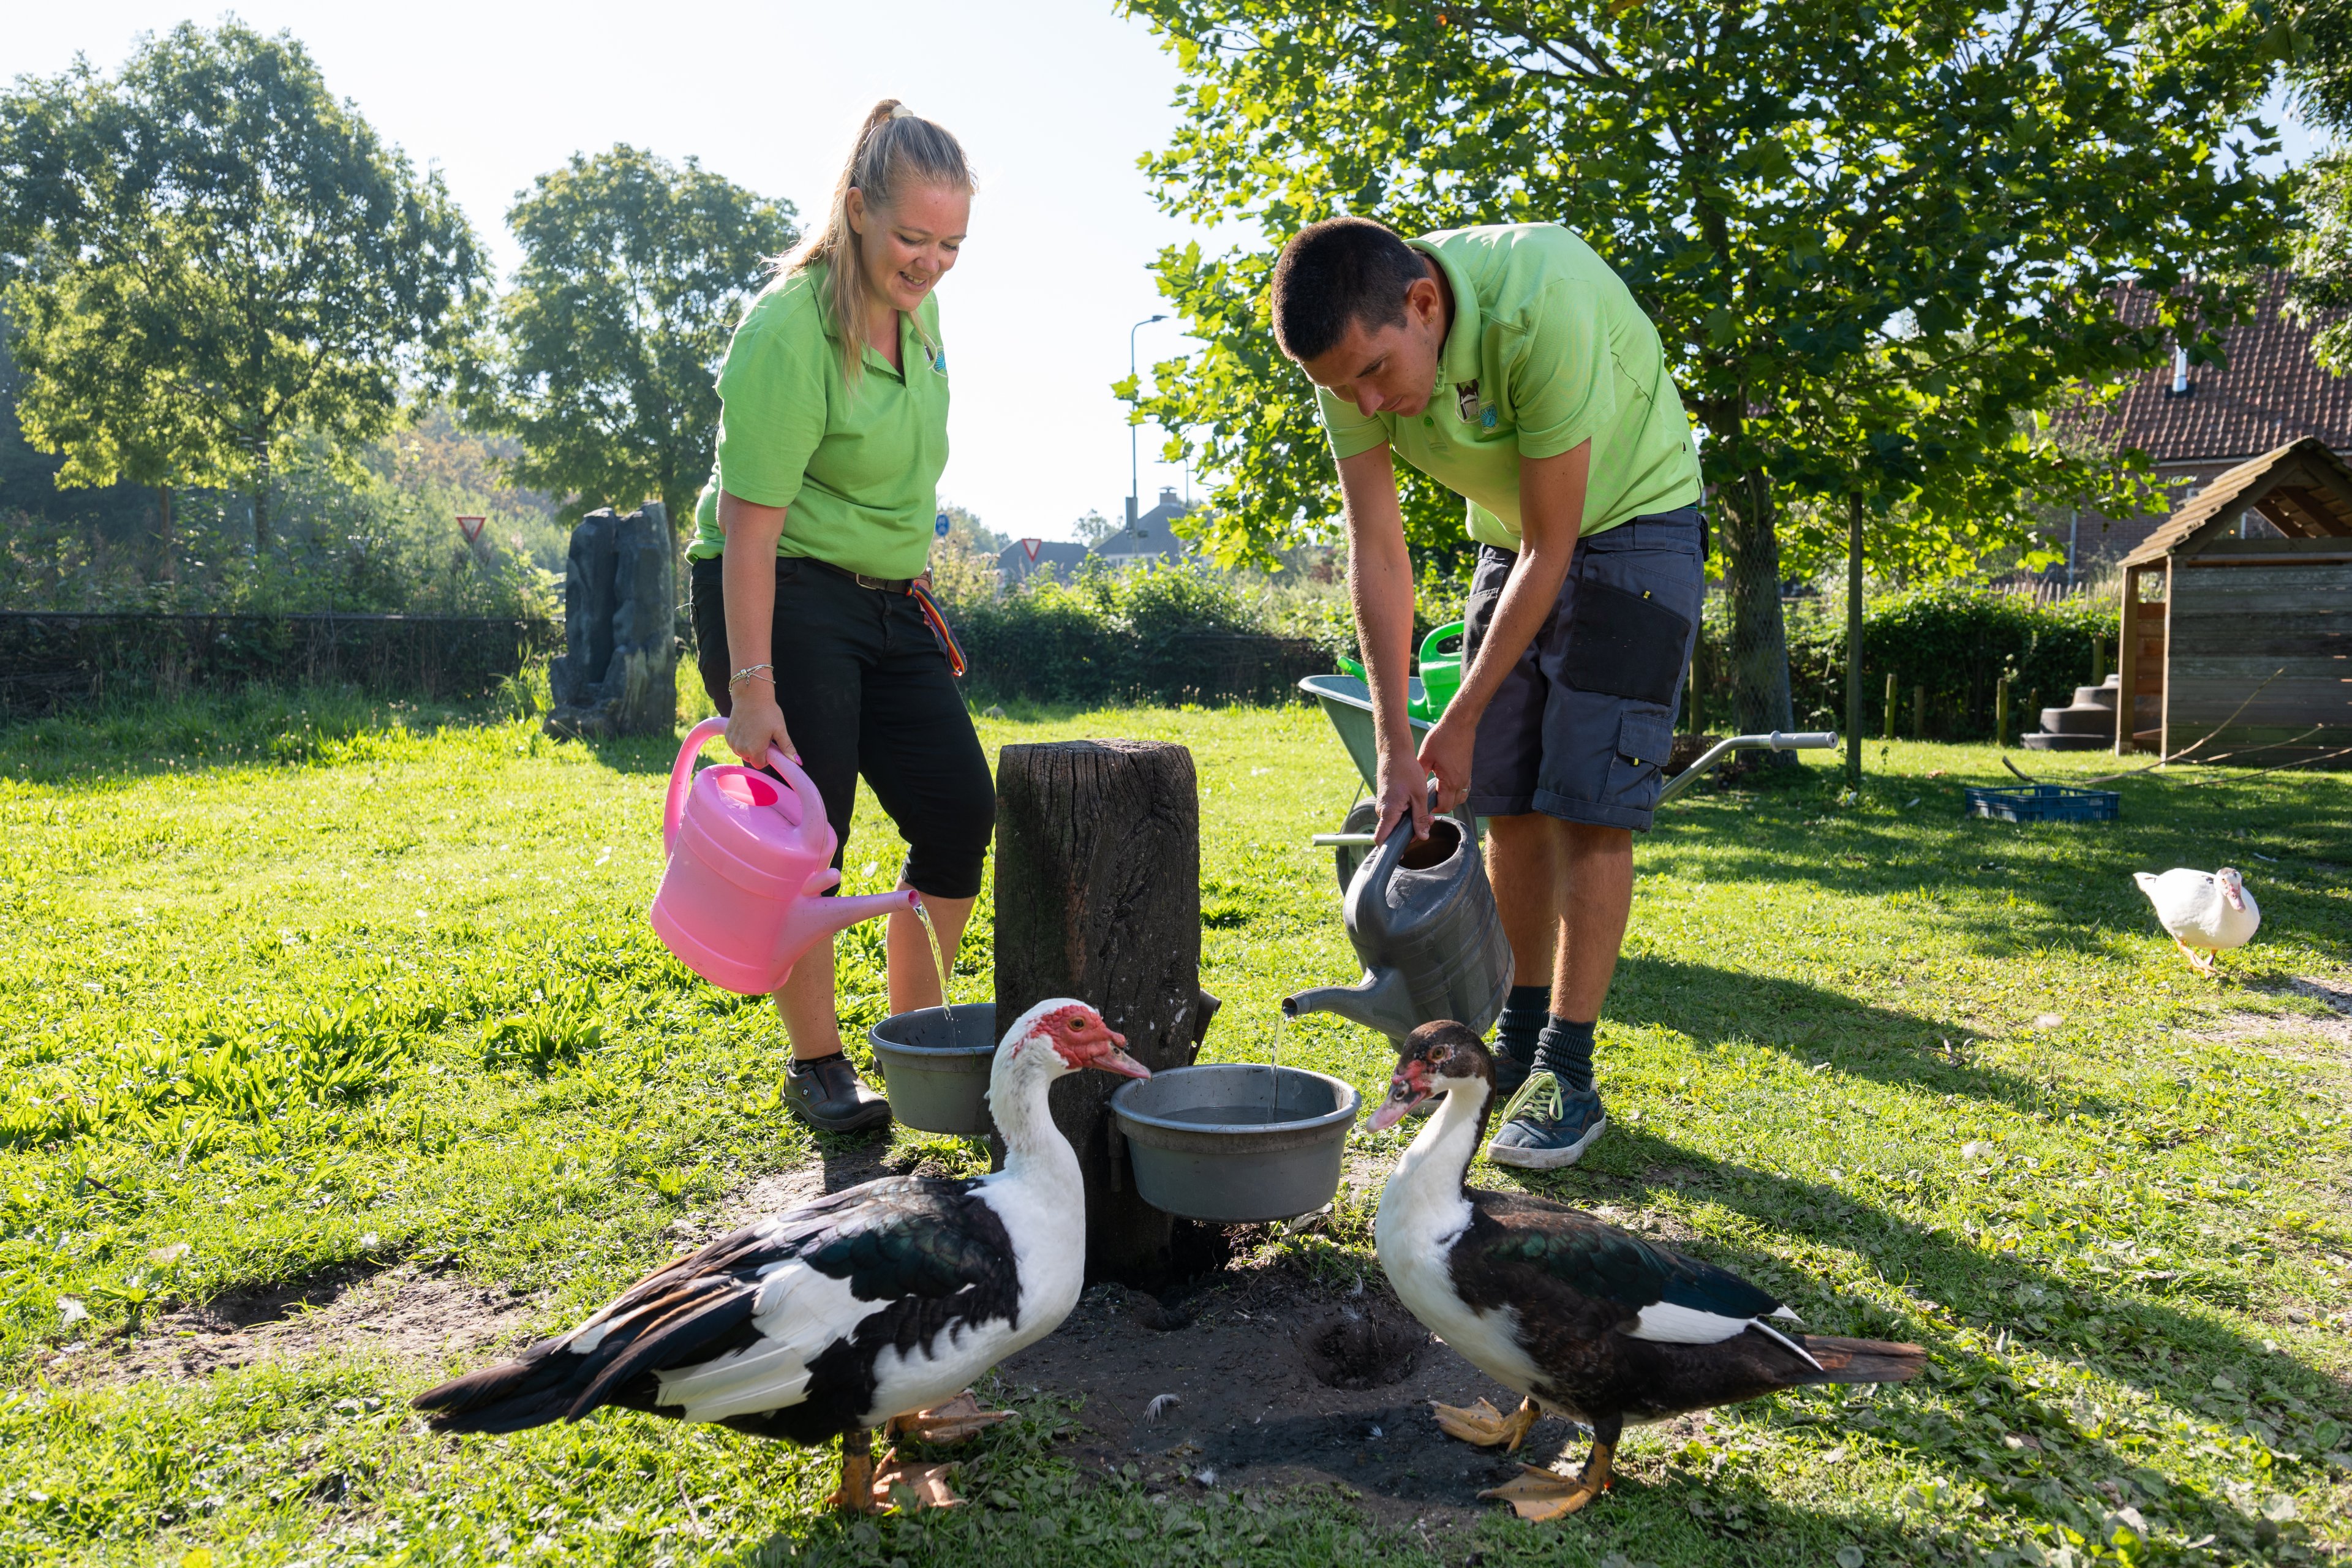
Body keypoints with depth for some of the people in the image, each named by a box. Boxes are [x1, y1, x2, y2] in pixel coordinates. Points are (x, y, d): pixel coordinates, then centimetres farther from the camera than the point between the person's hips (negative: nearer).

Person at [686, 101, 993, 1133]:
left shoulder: (915, 308, 4)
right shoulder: (788, 333, -21)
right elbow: (750, 526, -23)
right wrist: (751, 687, -25)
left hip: (883, 601, 8)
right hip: (779, 599, -8)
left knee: (962, 812, 4)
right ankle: (816, 1068, 13)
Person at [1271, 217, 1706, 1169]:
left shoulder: (1543, 303, -35)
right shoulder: (1357, 350, -17)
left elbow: (1552, 547, -28)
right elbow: (1376, 554, -13)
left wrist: (1461, 720, -21)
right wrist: (1394, 744, -18)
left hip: (1633, 527, -5)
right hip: (1511, 541, 6)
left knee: (1589, 802, -12)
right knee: (1508, 802, 4)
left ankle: (1569, 1075, -5)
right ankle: (1522, 1039, 17)